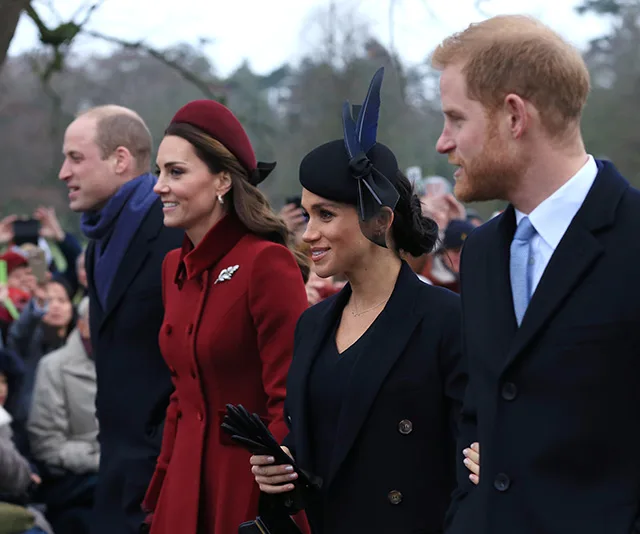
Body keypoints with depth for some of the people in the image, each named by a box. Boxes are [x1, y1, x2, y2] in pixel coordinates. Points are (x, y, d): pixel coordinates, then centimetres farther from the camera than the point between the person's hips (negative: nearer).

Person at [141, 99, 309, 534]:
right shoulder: (175, 267, 9)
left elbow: (291, 401, -17)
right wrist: (162, 489, 12)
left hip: (250, 482, -7)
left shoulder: (267, 262, -16)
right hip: (187, 481, 7)